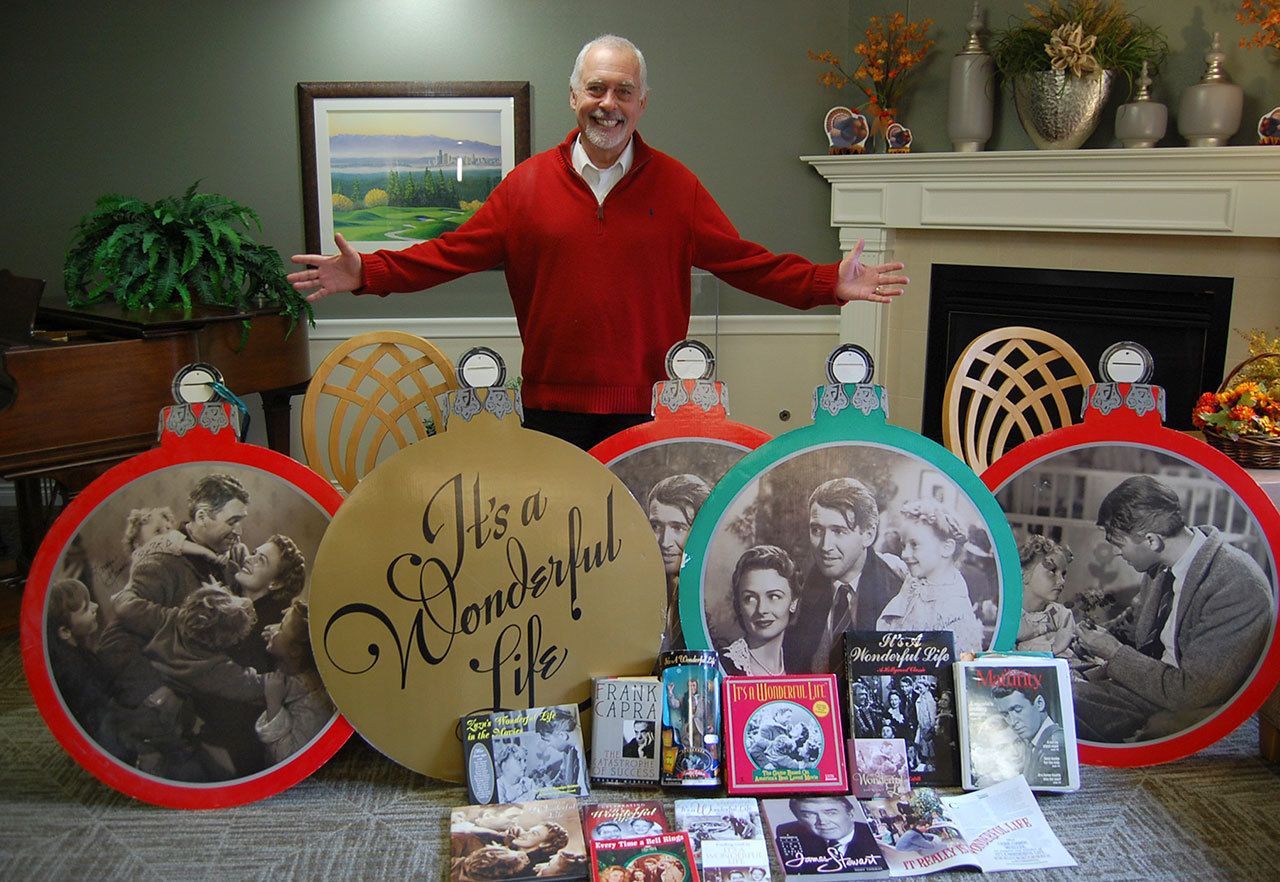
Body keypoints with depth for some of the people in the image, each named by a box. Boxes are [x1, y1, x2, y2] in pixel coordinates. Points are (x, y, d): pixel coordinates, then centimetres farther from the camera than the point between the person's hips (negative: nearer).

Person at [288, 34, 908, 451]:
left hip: (649, 408, 0)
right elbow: (454, 253, 3)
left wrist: (828, 283, -8)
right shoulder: (529, 183, 3)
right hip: (553, 408, 1)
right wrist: (368, 273, -7)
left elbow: (745, 262, 2)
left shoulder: (675, 186, 3)